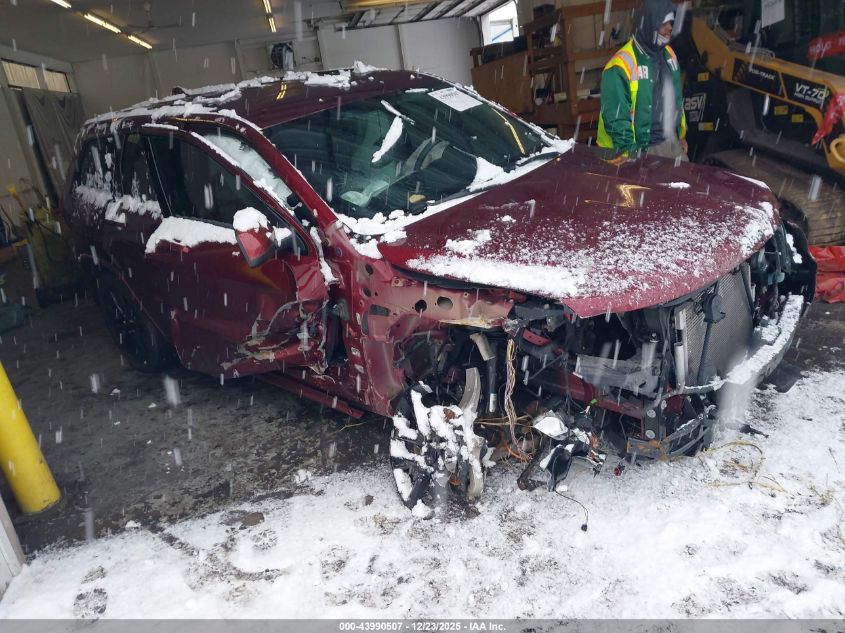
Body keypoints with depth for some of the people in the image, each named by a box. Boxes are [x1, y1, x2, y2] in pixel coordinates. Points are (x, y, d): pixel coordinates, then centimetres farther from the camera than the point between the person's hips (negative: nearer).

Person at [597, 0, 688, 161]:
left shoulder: (668, 53, 8)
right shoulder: (623, 63, -19)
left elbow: (676, 97, 18)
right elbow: (616, 115, -20)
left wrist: (681, 134, 21)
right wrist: (627, 152, -22)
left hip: (670, 141, 8)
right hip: (640, 148, -8)